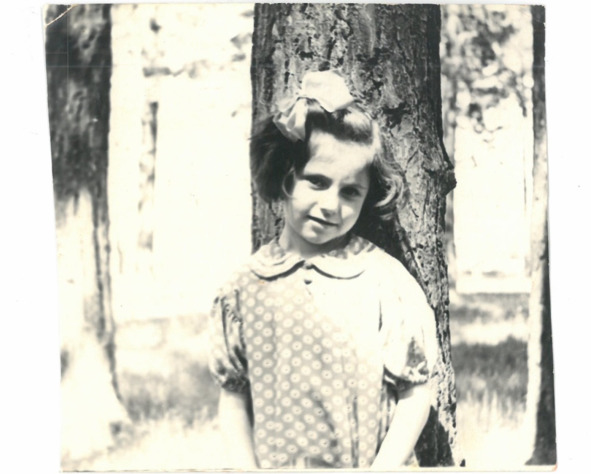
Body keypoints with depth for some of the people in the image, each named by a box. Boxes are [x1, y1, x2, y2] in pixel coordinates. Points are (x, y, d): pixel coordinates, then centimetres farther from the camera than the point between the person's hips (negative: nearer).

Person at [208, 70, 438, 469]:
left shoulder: (385, 282, -8)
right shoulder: (247, 286, -2)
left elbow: (416, 391, -5)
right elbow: (234, 395, 3)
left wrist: (382, 468, -11)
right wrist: (246, 467, -6)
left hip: (363, 464, -2)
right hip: (272, 464, 2)